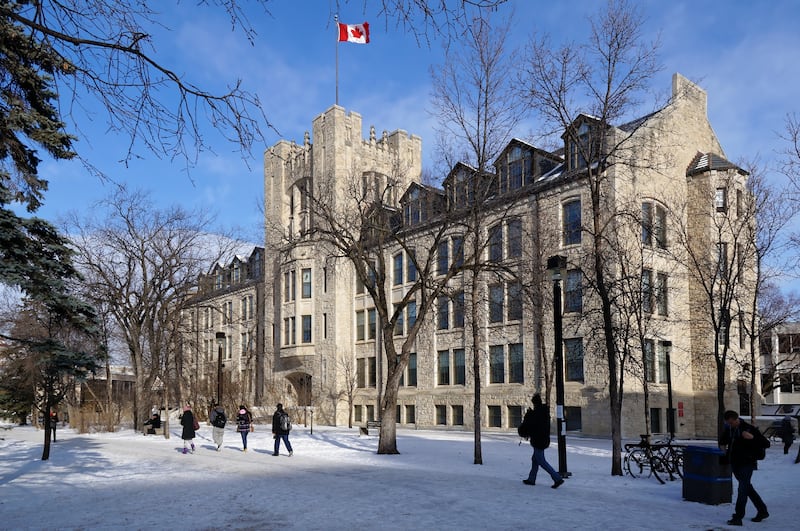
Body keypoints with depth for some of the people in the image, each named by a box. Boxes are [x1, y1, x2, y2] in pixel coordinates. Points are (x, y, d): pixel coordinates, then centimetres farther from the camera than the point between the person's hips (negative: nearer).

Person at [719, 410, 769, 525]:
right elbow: (723, 440, 25)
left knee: (742, 489, -11)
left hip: (747, 463, -7)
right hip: (734, 463, 7)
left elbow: (765, 444, -12)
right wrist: (723, 446, 4)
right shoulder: (728, 429, 6)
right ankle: (762, 511, 33)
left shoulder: (749, 428, -12)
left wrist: (752, 437, -26)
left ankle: (738, 517, -10)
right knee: (747, 487, 17)